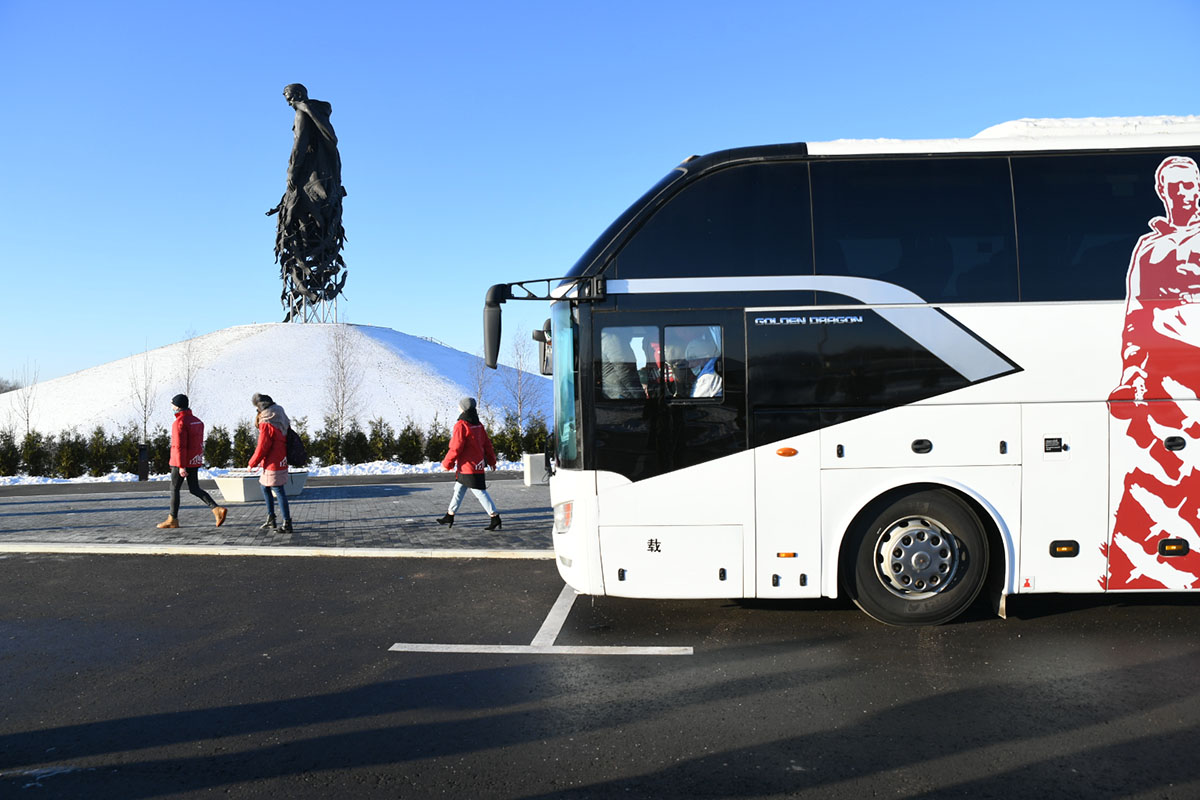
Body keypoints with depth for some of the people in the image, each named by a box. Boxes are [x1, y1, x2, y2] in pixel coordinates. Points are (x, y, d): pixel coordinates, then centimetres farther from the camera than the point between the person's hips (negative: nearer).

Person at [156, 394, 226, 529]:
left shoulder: (179, 422, -15)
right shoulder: (197, 421, 11)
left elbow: (179, 446, -20)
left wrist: (181, 466, -21)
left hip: (181, 462, -8)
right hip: (195, 461, 8)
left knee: (174, 489, 6)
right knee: (194, 489, 9)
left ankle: (173, 519, 14)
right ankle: (217, 509, -7)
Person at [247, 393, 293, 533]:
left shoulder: (267, 424, -18)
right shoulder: (281, 420, 8)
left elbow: (262, 448, -16)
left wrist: (252, 464, -3)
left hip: (273, 464, -9)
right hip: (281, 462, 9)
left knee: (279, 492, -4)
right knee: (265, 487, 20)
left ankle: (287, 524, 0)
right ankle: (271, 520, 25)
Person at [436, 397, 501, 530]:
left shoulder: (461, 425, -17)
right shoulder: (478, 425, 7)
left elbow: (455, 448, -18)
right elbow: (487, 444, 12)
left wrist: (446, 463, -7)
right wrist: (492, 461, 21)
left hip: (468, 466, -9)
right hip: (477, 465, 9)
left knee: (480, 493, -5)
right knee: (458, 490, 18)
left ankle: (495, 518, -3)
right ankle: (449, 517, 27)